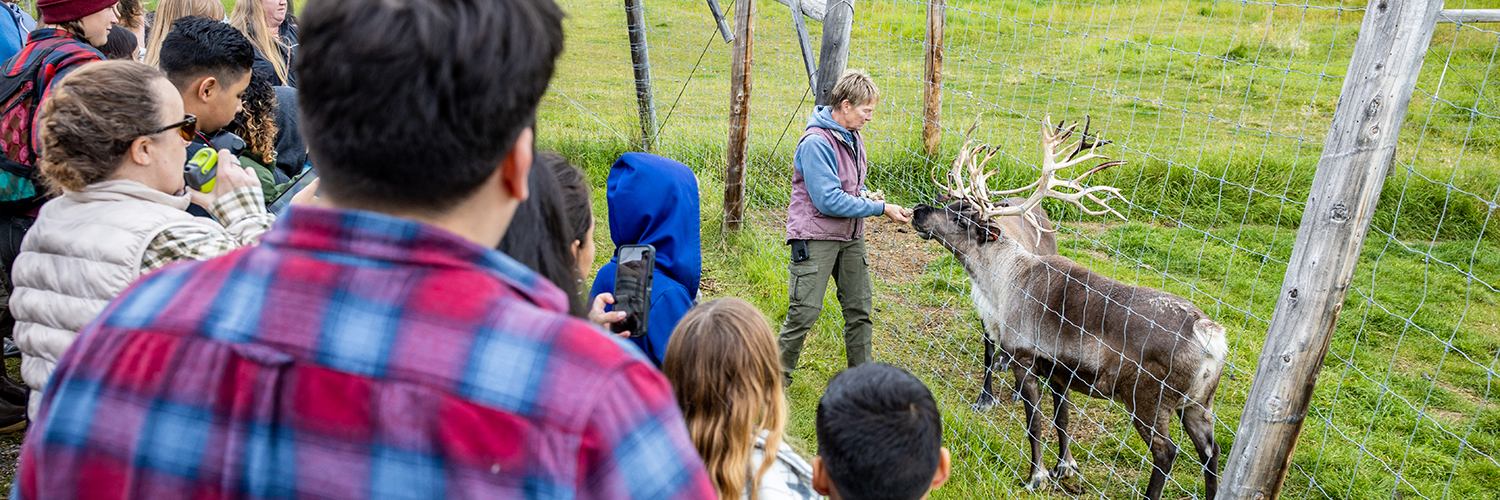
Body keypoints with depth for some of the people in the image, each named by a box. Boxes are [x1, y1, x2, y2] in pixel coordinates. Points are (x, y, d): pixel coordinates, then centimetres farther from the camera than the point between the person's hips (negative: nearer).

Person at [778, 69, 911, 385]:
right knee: (805, 311, -5)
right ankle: (779, 374, 12)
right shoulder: (816, 143, -20)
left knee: (860, 308, 11)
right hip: (816, 237, -8)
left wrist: (868, 196, 0)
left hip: (850, 236, 8)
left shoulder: (852, 137, 8)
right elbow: (829, 201, -24)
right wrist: (880, 208, -19)